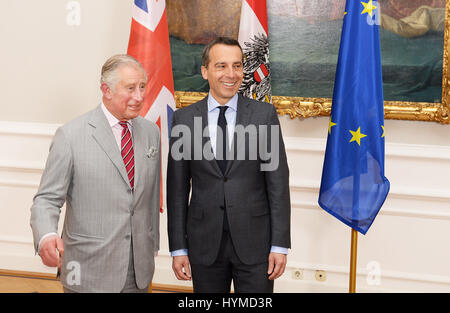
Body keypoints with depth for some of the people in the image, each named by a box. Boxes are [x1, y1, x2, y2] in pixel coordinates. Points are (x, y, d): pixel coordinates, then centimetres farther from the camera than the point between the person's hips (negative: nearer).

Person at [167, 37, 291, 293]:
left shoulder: (264, 114, -1)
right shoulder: (184, 120, 1)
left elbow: (278, 181, -2)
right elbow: (177, 188, 4)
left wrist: (280, 244, -6)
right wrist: (178, 248, 1)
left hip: (255, 241, -1)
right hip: (204, 243, 1)